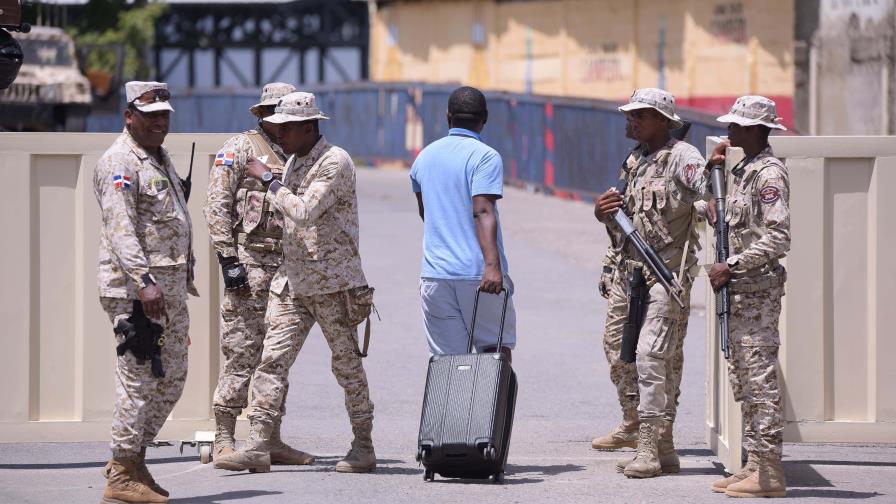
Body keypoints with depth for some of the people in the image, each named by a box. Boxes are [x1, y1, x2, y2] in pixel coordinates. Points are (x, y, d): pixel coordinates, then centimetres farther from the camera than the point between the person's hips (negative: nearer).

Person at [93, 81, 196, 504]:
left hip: (170, 288, 10)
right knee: (140, 378, -9)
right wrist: (144, 282, -31)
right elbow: (120, 228, -23)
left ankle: (133, 458, 22)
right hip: (135, 289, -10)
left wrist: (186, 275, 26)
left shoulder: (160, 158, 19)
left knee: (171, 378, 13)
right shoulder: (119, 163, -12)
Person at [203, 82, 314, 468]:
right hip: (249, 264, -7)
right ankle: (224, 442, -5)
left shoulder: (293, 157, 18)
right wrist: (228, 258, -16)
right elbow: (218, 205, -9)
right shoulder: (239, 149, -3)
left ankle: (271, 441, 14)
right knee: (241, 354, -8)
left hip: (285, 269, 7)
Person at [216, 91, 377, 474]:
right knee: (272, 360, -3)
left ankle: (363, 448, 12)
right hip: (291, 280, 8)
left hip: (331, 282, -8)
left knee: (347, 364, 2)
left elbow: (305, 212, -25)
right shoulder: (294, 162, 13)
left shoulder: (335, 162, -14)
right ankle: (258, 446, -7)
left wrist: (267, 179, -17)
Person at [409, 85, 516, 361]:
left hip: (434, 275, 5)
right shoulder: (486, 157, -7)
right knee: (497, 350, 8)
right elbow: (483, 212, -20)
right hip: (480, 274, -4)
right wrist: (492, 265, -29)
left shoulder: (424, 157, 14)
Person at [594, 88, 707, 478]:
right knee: (665, 359, 11)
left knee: (651, 354, -15)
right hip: (638, 273, 8)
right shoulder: (634, 163, 17)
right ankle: (664, 448, 14)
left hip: (669, 272, -8)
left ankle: (648, 449, -16)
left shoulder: (681, 157, -8)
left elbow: (709, 191, -24)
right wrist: (605, 214, 2)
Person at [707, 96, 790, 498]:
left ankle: (769, 473, -8)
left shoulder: (770, 173, -14)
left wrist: (732, 266, -19)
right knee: (742, 378, 12)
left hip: (758, 288, -10)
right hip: (738, 289, 10)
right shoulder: (744, 170, 16)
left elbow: (777, 238, -21)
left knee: (761, 378, -9)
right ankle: (755, 464, 16)